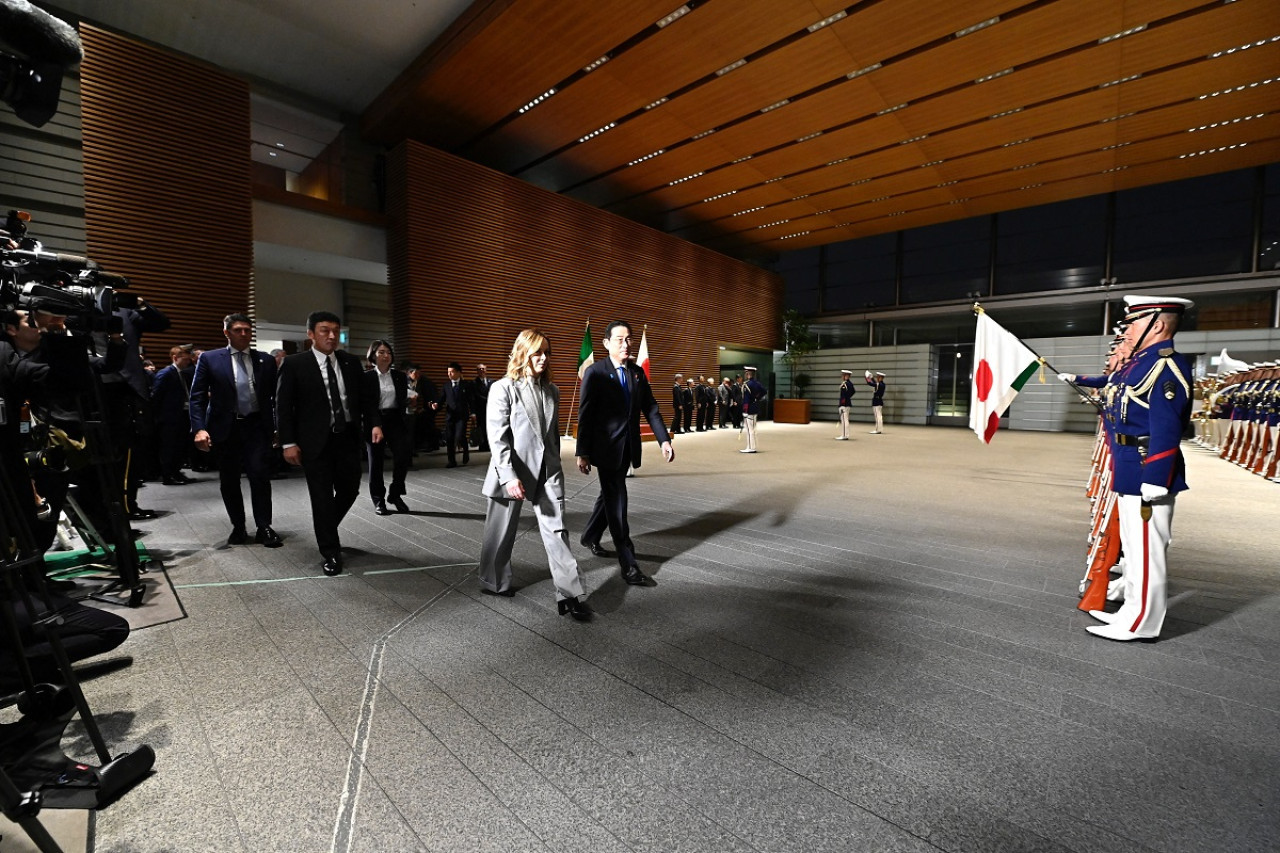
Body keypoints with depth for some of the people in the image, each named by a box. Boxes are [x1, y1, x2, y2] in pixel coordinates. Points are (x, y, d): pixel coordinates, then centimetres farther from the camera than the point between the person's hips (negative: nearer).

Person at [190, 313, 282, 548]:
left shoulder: (266, 360, 6)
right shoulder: (209, 359, 3)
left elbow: (276, 396, 7)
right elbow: (197, 397, -1)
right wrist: (199, 428, -12)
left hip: (257, 426, 0)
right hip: (225, 428, 1)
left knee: (260, 475, -9)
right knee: (229, 481, 9)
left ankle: (264, 528, 1)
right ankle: (238, 527, 24)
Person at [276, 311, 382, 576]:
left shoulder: (351, 362, 7)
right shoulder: (294, 364, -4)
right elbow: (283, 405, -4)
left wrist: (375, 423, -6)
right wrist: (288, 442, -10)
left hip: (348, 437, 4)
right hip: (316, 441, -4)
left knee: (349, 490, 12)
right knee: (322, 497, 3)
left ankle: (327, 530, 41)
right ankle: (330, 552, 17)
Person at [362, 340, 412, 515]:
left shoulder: (400, 376, 10)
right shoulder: (366, 377, 0)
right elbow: (365, 404, -5)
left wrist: (410, 399, -6)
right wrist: (373, 426, -13)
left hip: (395, 420, 2)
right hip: (374, 422, -2)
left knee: (404, 453, -13)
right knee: (375, 462, 5)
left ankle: (395, 494, 7)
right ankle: (378, 500, 19)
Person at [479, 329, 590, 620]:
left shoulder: (551, 391, 9)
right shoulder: (503, 389, -8)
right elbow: (497, 437, -14)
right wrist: (509, 476, -21)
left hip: (548, 471, 4)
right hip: (513, 472, -4)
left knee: (557, 531, 0)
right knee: (501, 532, 13)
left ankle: (569, 594, 4)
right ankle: (494, 583, 35)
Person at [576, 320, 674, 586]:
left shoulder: (637, 372, 7)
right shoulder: (594, 372, -9)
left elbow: (650, 408, 6)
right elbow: (585, 414, -11)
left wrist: (664, 439, -5)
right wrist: (582, 452, -13)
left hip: (628, 447, 6)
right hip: (606, 447, -6)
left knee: (609, 495, 21)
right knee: (617, 503, -4)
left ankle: (590, 536, 44)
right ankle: (628, 566, 2)